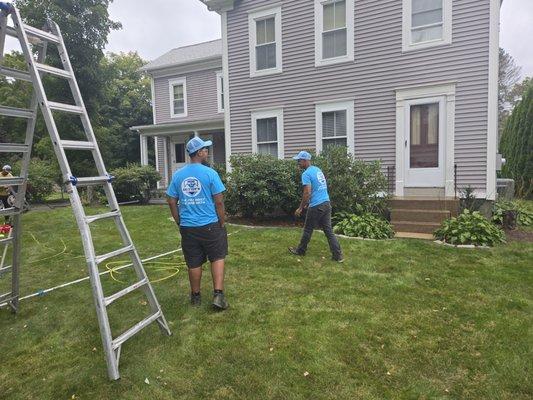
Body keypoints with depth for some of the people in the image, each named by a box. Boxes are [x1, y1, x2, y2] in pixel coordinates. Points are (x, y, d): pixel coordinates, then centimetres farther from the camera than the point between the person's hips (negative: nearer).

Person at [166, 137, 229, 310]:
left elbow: (171, 201, 6)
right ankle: (218, 294, 5)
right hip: (210, 225, -3)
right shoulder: (210, 173, -10)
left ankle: (196, 296, 28)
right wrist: (222, 223, 2)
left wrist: (179, 222, 15)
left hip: (187, 227, 3)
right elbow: (219, 201, -10)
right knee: (217, 258, 12)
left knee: (194, 263, 13)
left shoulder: (178, 175, 2)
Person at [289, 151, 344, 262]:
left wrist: (300, 208, -9)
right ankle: (338, 255, 5)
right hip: (326, 203, 8)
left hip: (316, 206, -8)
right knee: (329, 230, 8)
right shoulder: (318, 169, 15)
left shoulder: (306, 174, -13)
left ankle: (300, 251, 27)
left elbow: (307, 193, -19)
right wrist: (308, 202, 29)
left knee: (308, 230, 10)